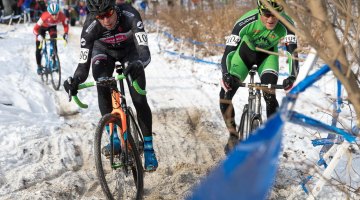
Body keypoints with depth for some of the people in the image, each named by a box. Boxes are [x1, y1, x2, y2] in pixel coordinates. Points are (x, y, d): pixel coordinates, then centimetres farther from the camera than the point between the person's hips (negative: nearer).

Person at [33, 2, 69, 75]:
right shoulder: (45, 16, -42)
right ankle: (39, 66, 18)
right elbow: (35, 29, -36)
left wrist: (65, 34, -33)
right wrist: (38, 35, -54)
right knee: (38, 48, -2)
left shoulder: (62, 16, -35)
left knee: (54, 44, -24)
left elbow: (66, 25, -15)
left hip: (52, 27, 1)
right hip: (42, 27, -1)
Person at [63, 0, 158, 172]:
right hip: (103, 51, 1)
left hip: (129, 50, 0)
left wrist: (138, 64, -70)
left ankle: (148, 147, 2)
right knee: (103, 89, -27)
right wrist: (75, 80, -57)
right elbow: (84, 64, -35)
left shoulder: (130, 15, -40)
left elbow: (145, 52, -48)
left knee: (139, 99, -12)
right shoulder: (90, 27, -36)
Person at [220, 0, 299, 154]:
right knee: (225, 94, -14)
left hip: (267, 55, 0)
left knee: (270, 96, -23)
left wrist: (292, 76, -59)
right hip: (245, 51, 0)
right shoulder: (246, 22, -38)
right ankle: (233, 136, 4)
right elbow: (228, 51, -39)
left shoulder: (285, 24, -34)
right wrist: (226, 75, -57)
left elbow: (293, 52, -41)